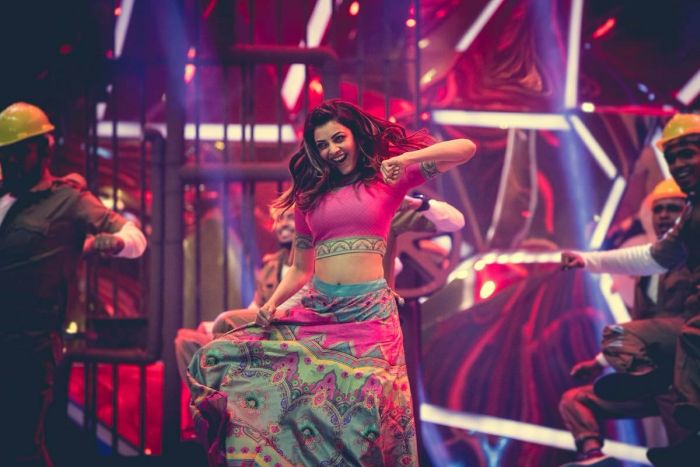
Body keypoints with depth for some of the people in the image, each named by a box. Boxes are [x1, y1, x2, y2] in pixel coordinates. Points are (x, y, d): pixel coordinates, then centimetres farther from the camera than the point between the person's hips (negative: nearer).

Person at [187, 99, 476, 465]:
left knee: (364, 398, -15)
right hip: (316, 311, 4)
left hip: (369, 310, -4)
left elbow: (465, 148, -3)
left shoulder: (386, 177, 6)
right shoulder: (310, 195, 16)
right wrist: (272, 304, 1)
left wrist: (406, 158, -17)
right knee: (223, 355, -7)